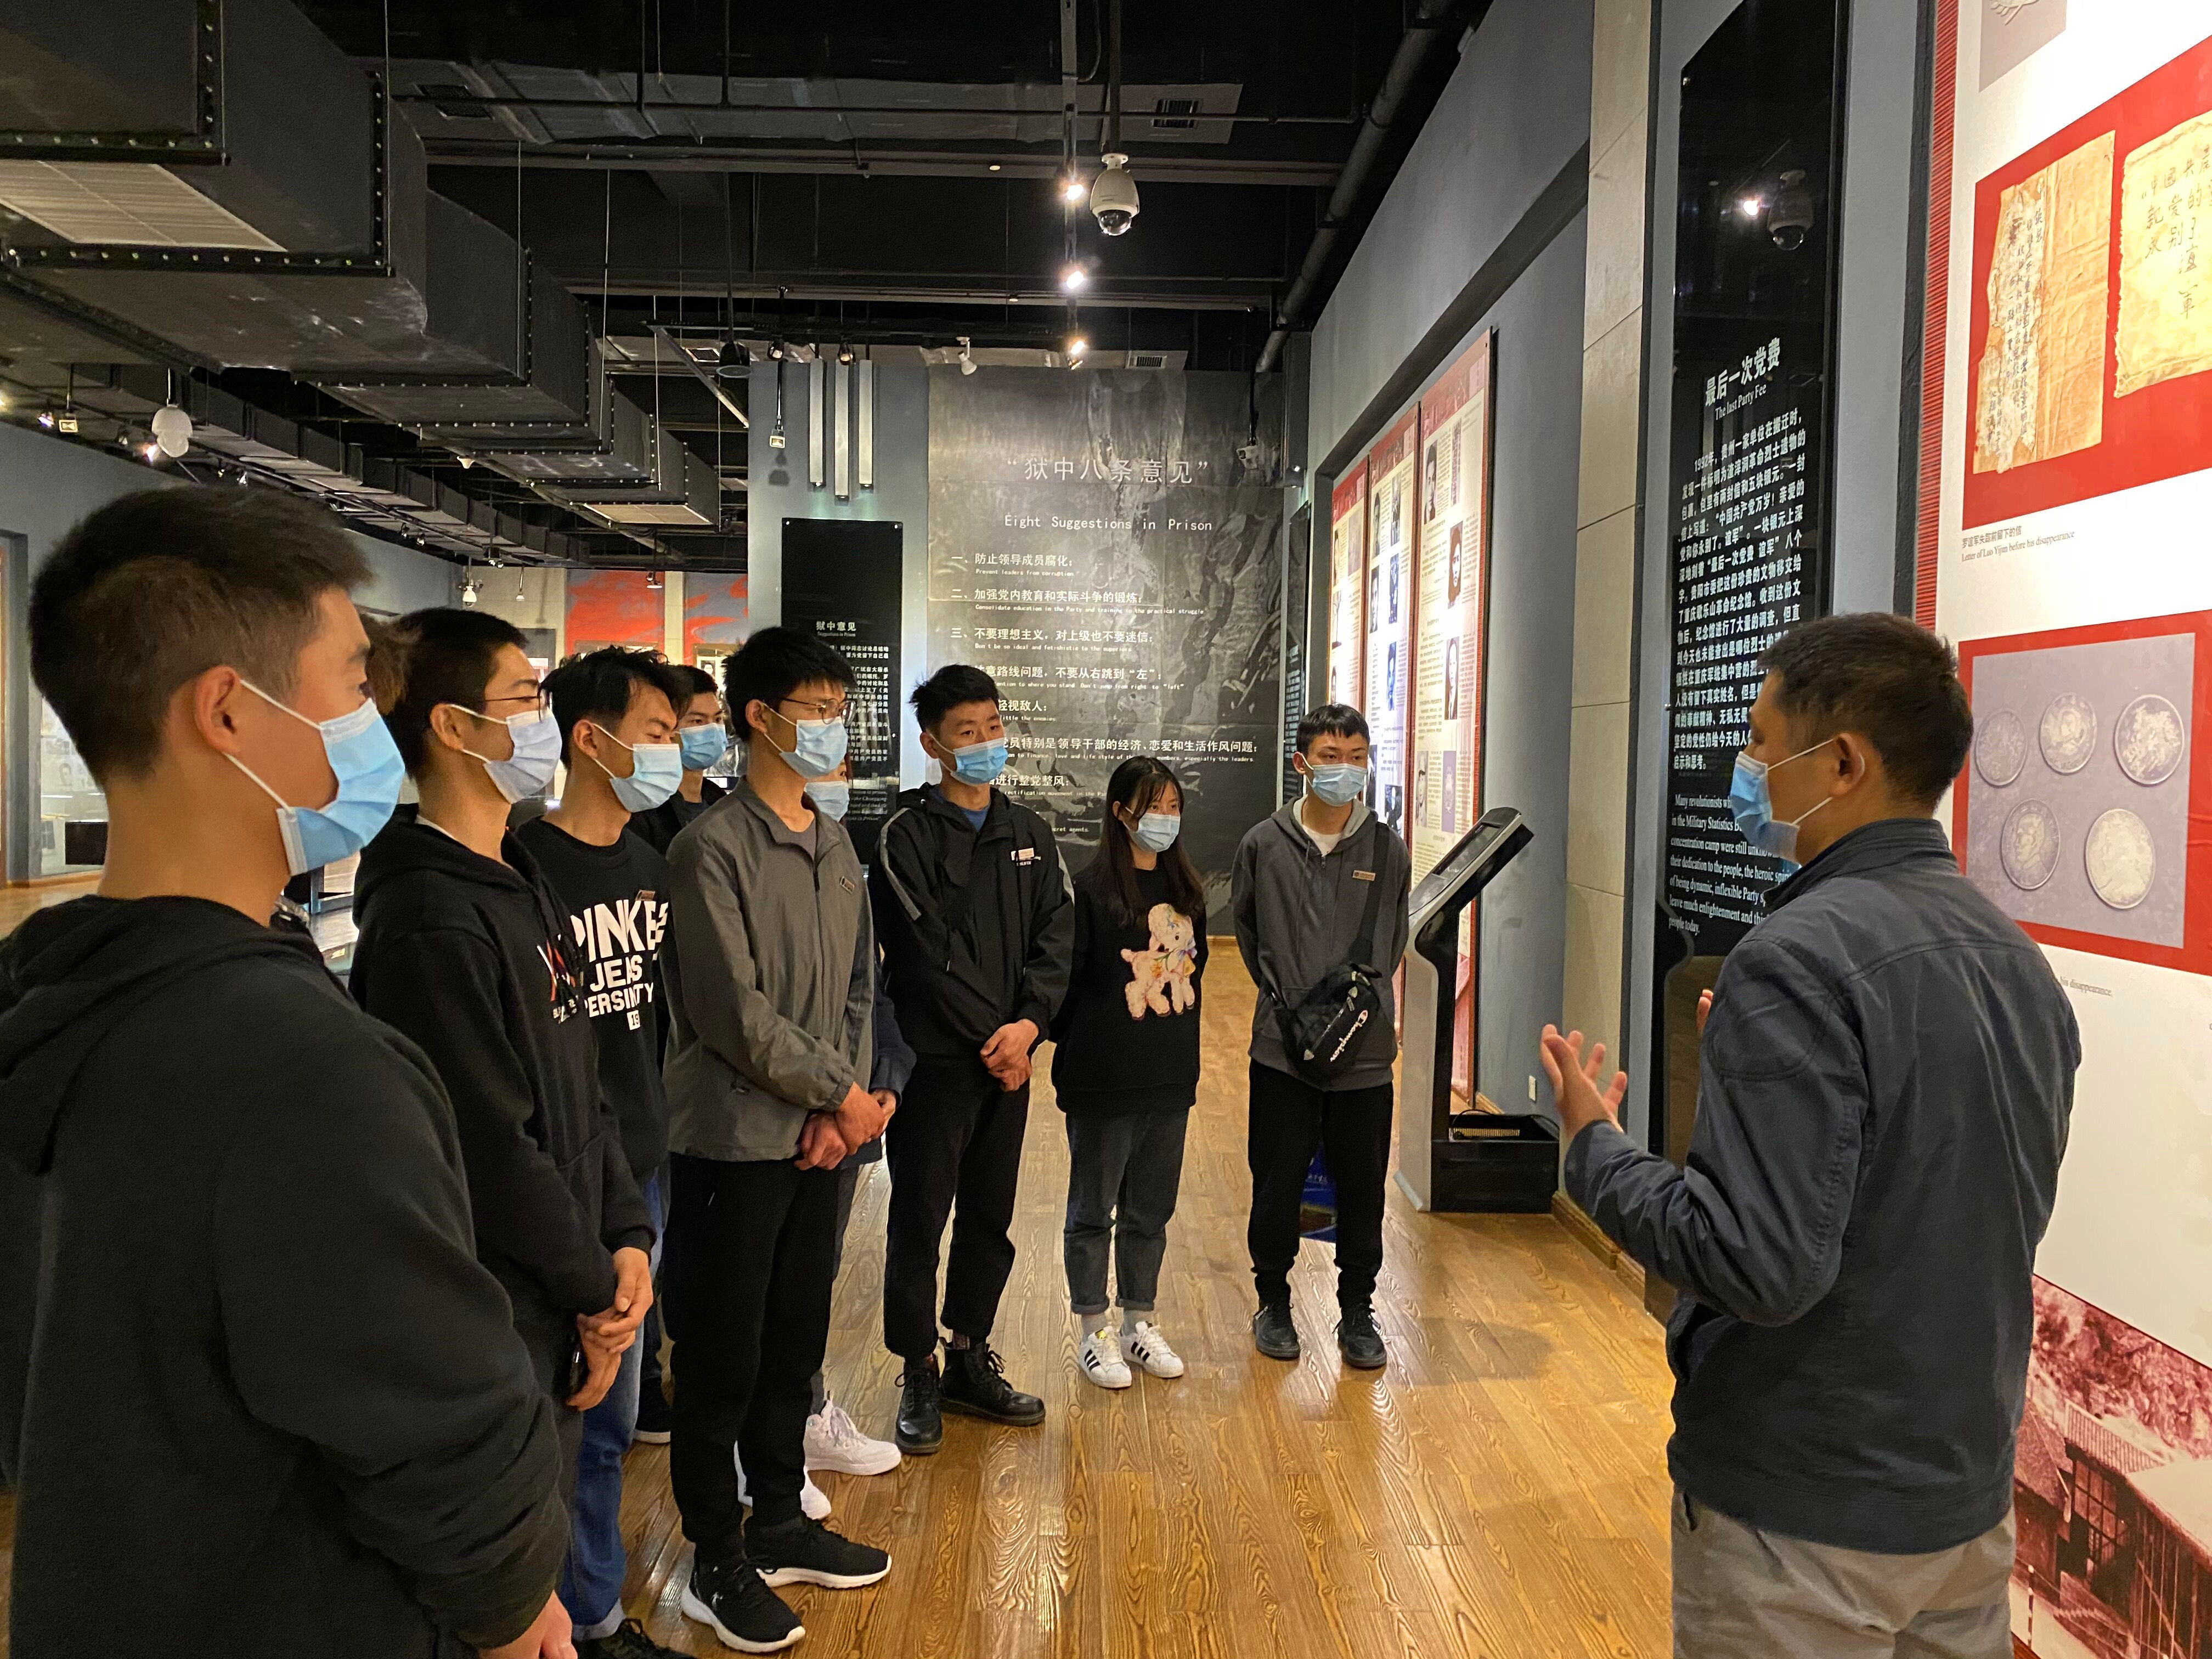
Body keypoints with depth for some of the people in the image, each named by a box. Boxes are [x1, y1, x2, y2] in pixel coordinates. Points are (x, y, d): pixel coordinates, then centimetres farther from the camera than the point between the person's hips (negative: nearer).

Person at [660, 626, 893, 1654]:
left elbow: (856, 989, 10)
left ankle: (779, 1524, 35)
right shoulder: (713, 849, -14)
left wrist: (842, 1102, -3)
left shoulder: (836, 847, 9)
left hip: (819, 1139, 7)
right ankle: (718, 1565, 23)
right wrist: (840, 1092, -11)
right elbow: (735, 1011, -18)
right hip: (734, 1139, -7)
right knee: (723, 1357, 6)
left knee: (795, 1340, 18)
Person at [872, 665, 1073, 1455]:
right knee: (919, 1221, 4)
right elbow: (929, 949, -14)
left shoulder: (1029, 833, 10)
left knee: (991, 1219, 14)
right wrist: (992, 1036, -14)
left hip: (1009, 1058, 5)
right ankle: (918, 1375, 19)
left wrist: (1030, 1023, -12)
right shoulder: (908, 834, -7)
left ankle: (971, 1360, 30)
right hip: (936, 1058, -5)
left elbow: (1057, 935, 2)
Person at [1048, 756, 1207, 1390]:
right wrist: (1079, 1050, -7)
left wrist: (1180, 1048, 12)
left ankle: (1139, 1323, 31)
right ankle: (1092, 1333, 22)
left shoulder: (1185, 889, 8)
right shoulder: (1092, 887, -13)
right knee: (1094, 1209, 9)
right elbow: (1066, 979, -12)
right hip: (1105, 1080, -6)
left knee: (1152, 1210, 16)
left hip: (1169, 1076, 6)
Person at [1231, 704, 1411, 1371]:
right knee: (1276, 1184, 9)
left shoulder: (1387, 849, 0)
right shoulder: (1264, 843, -1)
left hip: (1366, 1053, 1)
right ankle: (1274, 1300, 29)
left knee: (1362, 1188, 10)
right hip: (1282, 1048, 0)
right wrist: (1281, 995, 4)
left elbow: (1395, 941, 11)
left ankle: (1357, 1312, 28)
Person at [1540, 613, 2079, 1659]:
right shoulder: (2020, 957, 2)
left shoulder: (1802, 957, -24)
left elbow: (1762, 1262, -28)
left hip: (1807, 1522, -7)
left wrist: (1596, 1149, -13)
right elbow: (2006, 1218, 13)